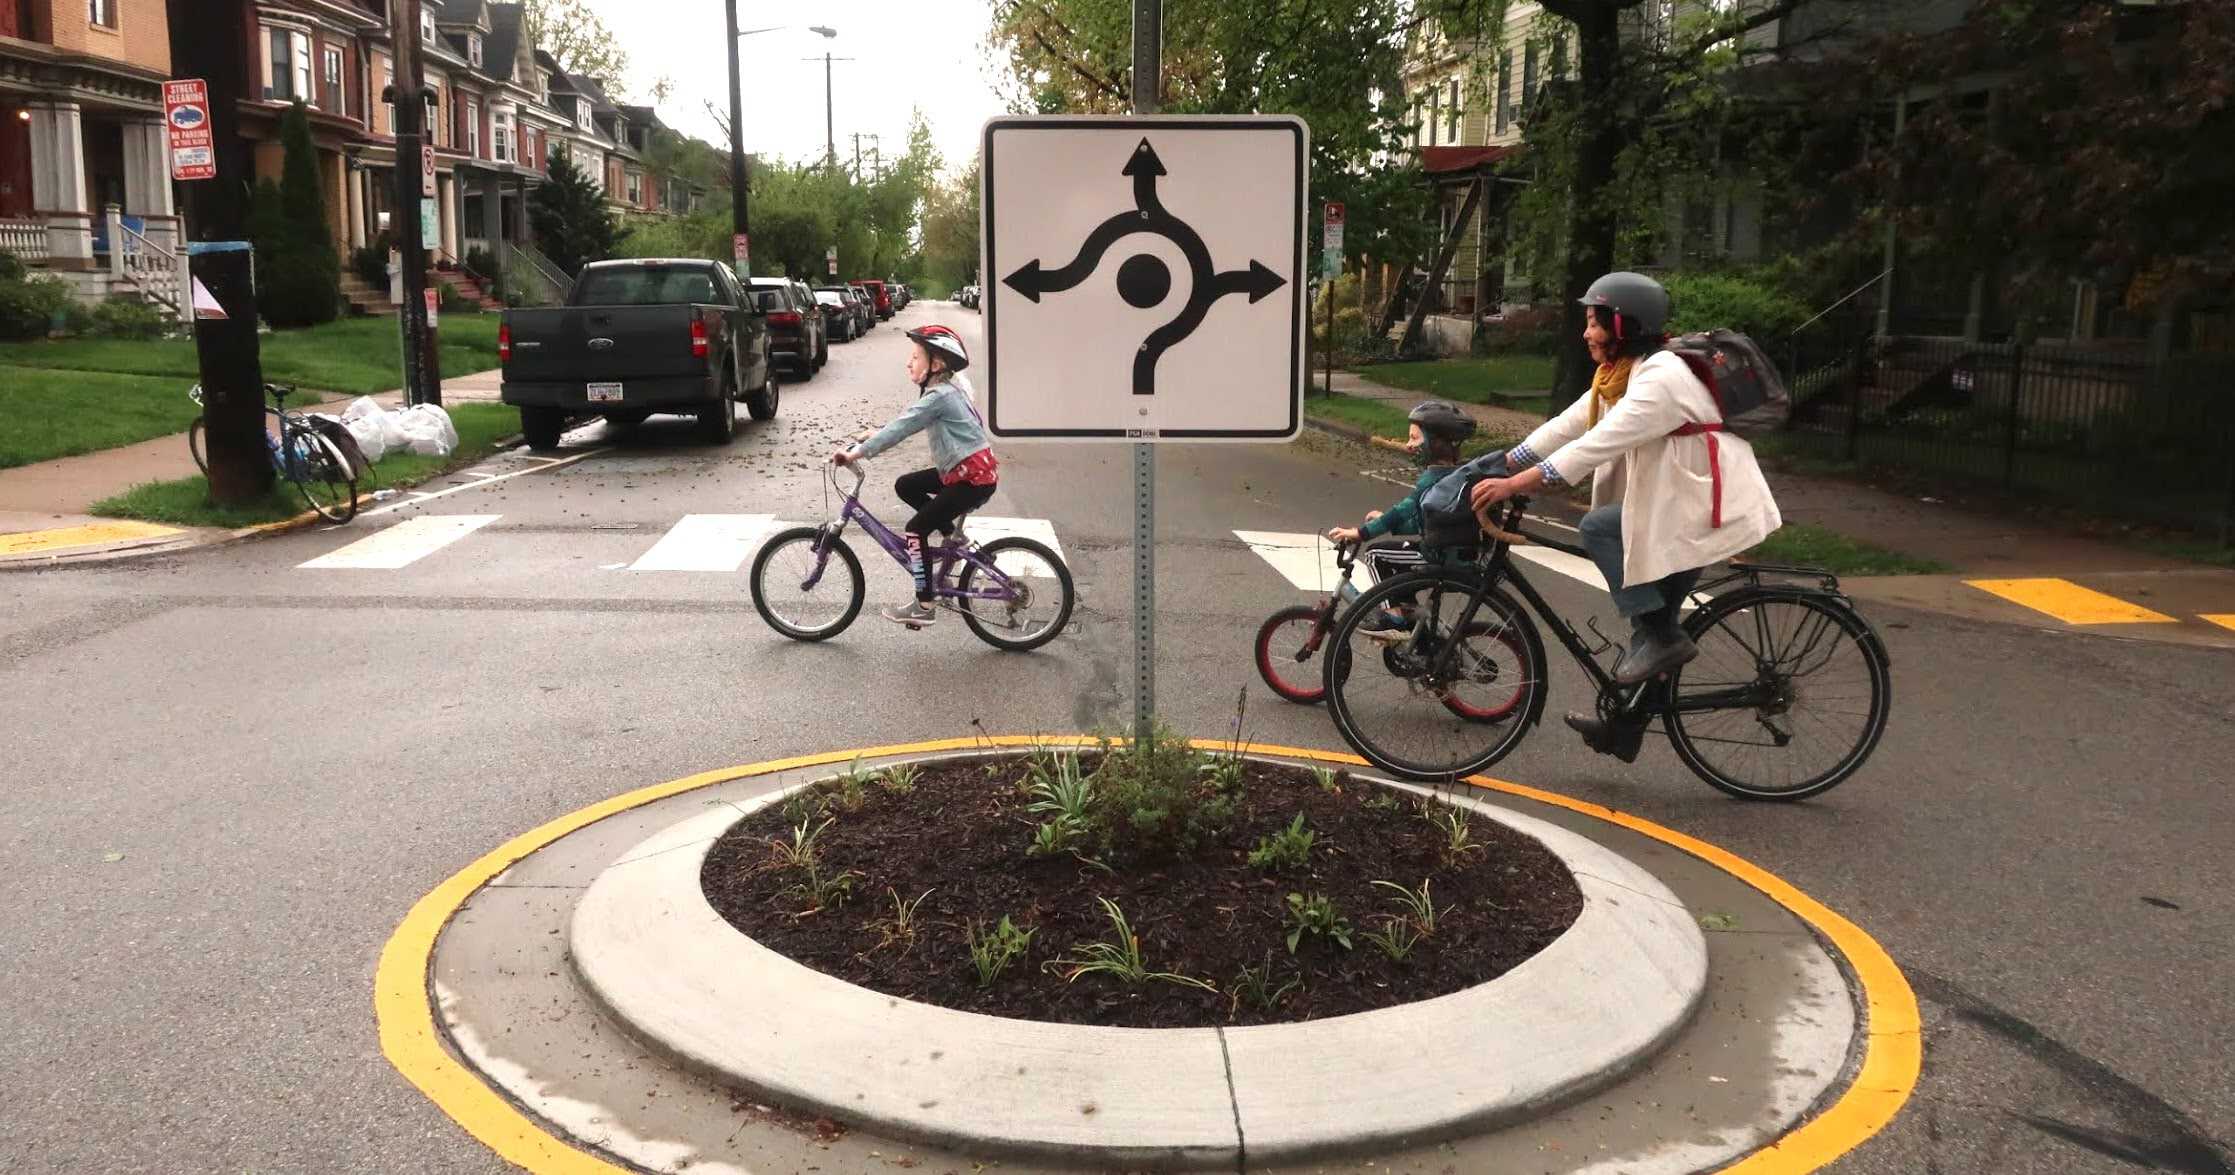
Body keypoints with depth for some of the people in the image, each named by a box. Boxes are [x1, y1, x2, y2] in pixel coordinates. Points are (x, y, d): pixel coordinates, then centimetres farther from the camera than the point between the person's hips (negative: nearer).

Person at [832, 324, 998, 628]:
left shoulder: (940, 395, -18)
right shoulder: (947, 388, 12)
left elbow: (901, 427, -23)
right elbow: (905, 422, 18)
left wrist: (857, 452, -22)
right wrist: (867, 440, 11)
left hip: (975, 477, -10)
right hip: (961, 470, 10)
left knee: (916, 530, -8)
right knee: (905, 486, 14)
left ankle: (924, 607, -3)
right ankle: (952, 536, 16)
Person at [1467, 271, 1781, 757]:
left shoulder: (1661, 378, -23)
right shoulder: (1618, 375, 7)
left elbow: (1599, 444, -32)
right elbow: (1567, 425, 5)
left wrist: (1516, 485, -35)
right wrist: (1502, 465, -3)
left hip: (1710, 506, -9)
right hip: (1678, 503, 10)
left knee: (1598, 527, -21)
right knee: (1653, 621, 12)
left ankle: (1661, 636, -12)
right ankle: (1622, 728, 21)